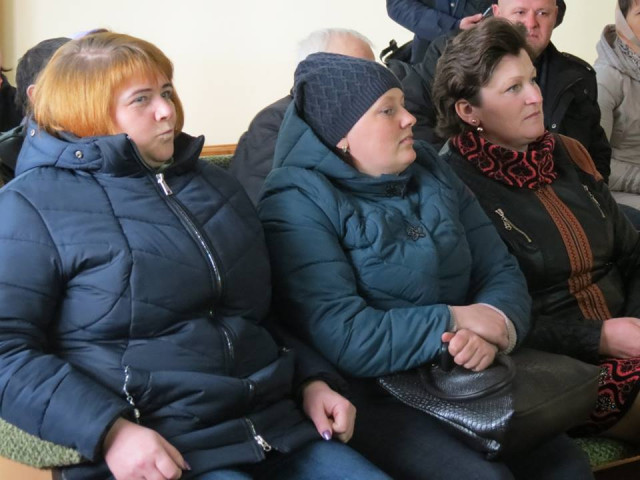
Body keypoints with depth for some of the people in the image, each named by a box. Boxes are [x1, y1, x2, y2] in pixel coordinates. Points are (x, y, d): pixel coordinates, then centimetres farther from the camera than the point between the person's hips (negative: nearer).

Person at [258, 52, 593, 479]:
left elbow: (501, 270, 7)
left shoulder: (431, 172, 10)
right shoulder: (298, 205, -12)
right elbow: (344, 340, -23)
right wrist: (455, 322, -16)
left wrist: (495, 326, -16)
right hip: (369, 393, -6)